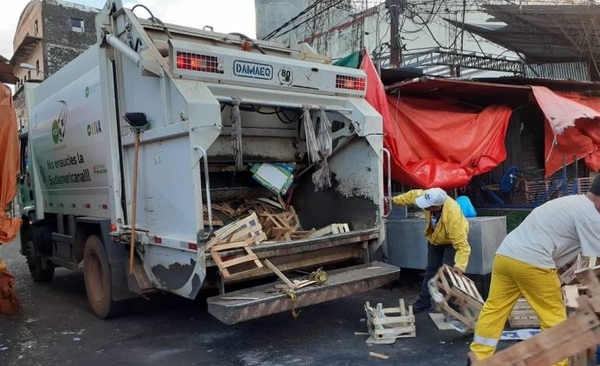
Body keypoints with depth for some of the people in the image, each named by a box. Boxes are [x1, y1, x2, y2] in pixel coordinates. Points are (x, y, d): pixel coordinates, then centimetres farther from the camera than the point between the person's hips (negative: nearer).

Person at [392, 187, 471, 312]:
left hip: (454, 239, -6)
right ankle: (424, 301, 23)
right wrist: (396, 199, 0)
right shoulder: (430, 198, -33)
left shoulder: (453, 216, -46)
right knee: (431, 269, 13)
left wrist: (460, 265, -56)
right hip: (435, 238, 6)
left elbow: (462, 245, -45)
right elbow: (414, 194, -9)